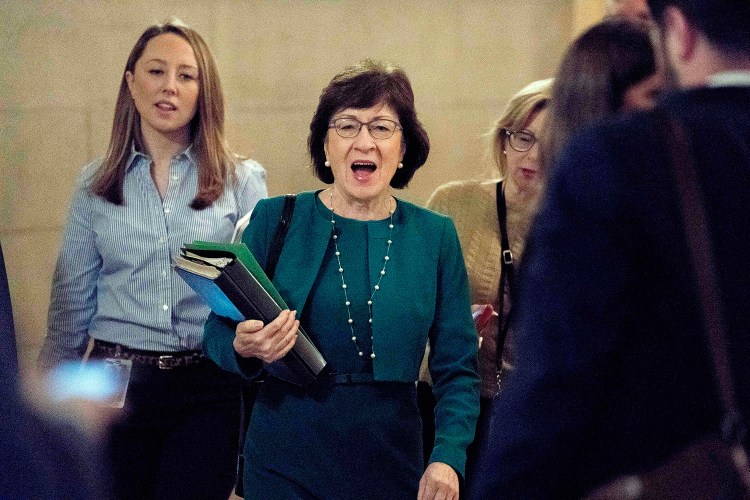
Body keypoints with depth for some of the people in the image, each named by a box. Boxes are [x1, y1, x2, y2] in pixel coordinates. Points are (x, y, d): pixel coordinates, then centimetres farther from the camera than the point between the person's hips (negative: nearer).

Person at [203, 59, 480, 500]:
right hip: (286, 464, -1)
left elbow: (457, 369, 3)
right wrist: (244, 349, -20)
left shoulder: (435, 235, 2)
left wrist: (448, 458, -11)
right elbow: (218, 333, 2)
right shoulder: (274, 220, -1)